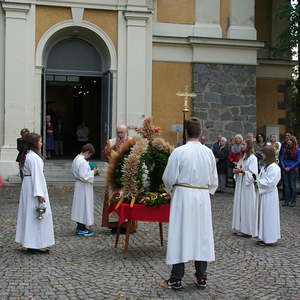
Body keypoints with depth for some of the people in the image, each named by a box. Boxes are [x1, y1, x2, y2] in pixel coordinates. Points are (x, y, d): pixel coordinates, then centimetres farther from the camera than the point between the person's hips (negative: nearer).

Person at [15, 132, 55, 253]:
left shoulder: (26, 155, 11)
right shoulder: (34, 157, -19)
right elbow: (36, 175, -22)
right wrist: (39, 193, -23)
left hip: (26, 185, 10)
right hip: (34, 186, -10)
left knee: (28, 214, 13)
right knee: (38, 214, -4)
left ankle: (29, 243, 20)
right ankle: (37, 244, -1)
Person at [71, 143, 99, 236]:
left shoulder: (76, 159, 8)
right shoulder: (83, 162, -23)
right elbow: (84, 177, -25)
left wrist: (91, 172, 12)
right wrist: (93, 172, -13)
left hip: (79, 186, 10)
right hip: (84, 188, -10)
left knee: (80, 206, 15)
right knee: (84, 206, -1)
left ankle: (80, 227, 24)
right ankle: (82, 229, 7)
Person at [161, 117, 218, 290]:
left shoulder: (179, 152, -13)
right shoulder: (209, 152, 0)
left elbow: (169, 178, -8)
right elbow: (214, 180, 8)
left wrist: (171, 190, 12)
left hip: (183, 196, -3)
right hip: (203, 197, 4)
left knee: (180, 235, 3)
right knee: (202, 235, 12)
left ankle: (176, 280, 8)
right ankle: (201, 278, 19)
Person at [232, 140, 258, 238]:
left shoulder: (252, 158, -12)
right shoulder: (243, 157, 13)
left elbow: (253, 174, -18)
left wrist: (242, 171, -25)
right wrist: (236, 171, 1)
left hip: (248, 186, -8)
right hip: (240, 184, 8)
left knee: (247, 207, -4)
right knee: (239, 205, 11)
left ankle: (247, 230, 3)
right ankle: (240, 228, 18)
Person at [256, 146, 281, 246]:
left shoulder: (274, 167, -18)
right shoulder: (266, 165, 13)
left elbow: (270, 183, -22)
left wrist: (258, 181, -14)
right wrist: (258, 181, 1)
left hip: (269, 195, -10)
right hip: (263, 194, 10)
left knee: (268, 215, -2)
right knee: (263, 215, 13)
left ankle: (268, 239, 7)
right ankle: (264, 238, 22)